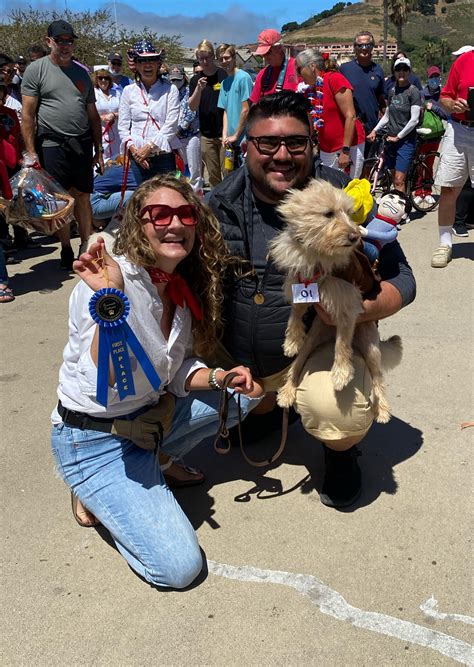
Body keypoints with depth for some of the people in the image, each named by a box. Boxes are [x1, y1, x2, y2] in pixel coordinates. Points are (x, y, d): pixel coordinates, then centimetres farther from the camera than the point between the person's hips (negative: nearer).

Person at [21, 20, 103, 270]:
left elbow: (92, 113, 17)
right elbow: (28, 113, -5)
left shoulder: (82, 71, 14)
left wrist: (99, 148, 13)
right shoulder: (36, 69, -1)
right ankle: (66, 249, 14)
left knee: (83, 196, 8)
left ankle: (87, 246, 17)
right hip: (52, 145, -4)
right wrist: (31, 152, -11)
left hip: (82, 145, 4)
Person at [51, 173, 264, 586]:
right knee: (178, 567, -14)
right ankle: (97, 494, 9)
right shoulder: (108, 278, -25)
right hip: (93, 439, -7)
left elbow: (177, 371, 7)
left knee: (247, 392, 8)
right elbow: (105, 383, -35)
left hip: (150, 415, 8)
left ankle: (154, 462, 13)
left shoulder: (183, 286, -2)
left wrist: (221, 377, -12)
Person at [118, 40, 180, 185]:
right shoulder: (129, 91, 10)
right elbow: (123, 126, 8)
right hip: (138, 157, 2)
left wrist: (149, 146, -12)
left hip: (165, 156, -2)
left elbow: (171, 126, -6)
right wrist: (133, 149, -7)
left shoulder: (170, 90, 2)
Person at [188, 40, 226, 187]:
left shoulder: (225, 75, -2)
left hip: (224, 132, -3)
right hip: (206, 135, 3)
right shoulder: (195, 80, 7)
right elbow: (192, 107, -1)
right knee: (213, 175, 9)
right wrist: (199, 89, -19)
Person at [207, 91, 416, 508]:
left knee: (337, 410, -30)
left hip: (321, 344, -4)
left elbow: (400, 278, -11)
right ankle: (268, 409, 49)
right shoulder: (223, 201, -7)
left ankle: (341, 452, 7)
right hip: (236, 356, 5)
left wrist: (362, 308, -32)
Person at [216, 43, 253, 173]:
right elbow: (226, 111, 14)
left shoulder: (243, 77, -10)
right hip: (232, 140, 7)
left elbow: (246, 110, -14)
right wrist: (225, 135, 2)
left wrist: (236, 135, -10)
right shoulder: (224, 82, 12)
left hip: (244, 138, -7)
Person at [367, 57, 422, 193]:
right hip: (391, 140, 6)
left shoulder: (413, 91, -7)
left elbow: (414, 120, -13)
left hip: (406, 141, -6)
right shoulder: (392, 91, 11)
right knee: (394, 179, 9)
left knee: (399, 181, -12)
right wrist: (375, 130, 8)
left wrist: (398, 136, -11)